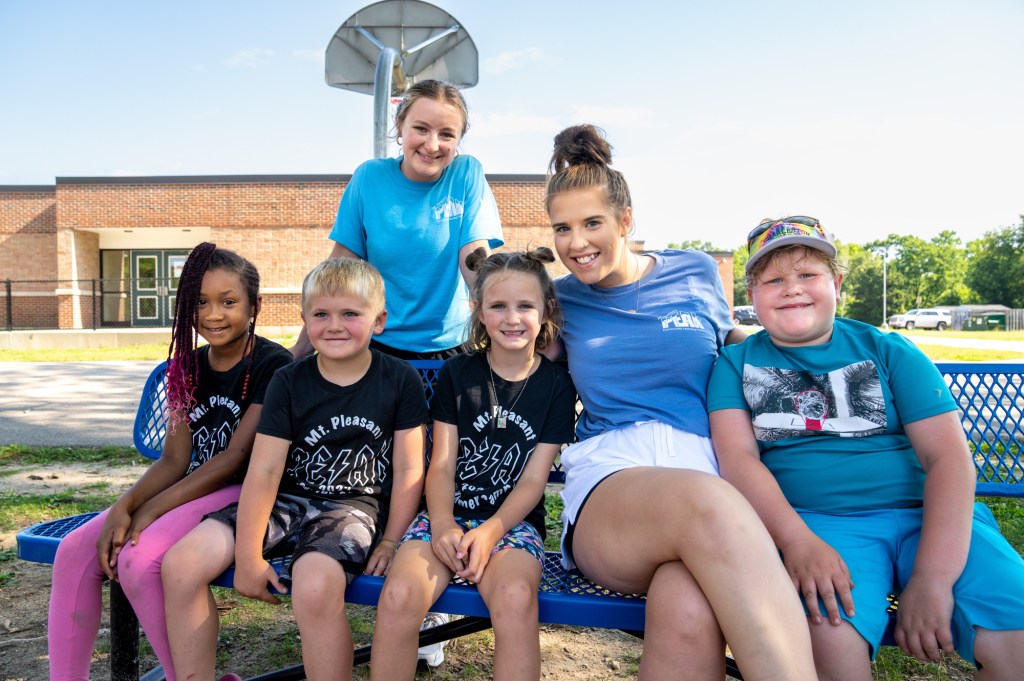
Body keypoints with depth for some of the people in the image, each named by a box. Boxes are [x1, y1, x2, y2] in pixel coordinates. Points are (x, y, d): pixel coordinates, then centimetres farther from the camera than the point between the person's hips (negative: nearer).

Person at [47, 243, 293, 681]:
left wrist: (152, 509, -17)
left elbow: (234, 457, -16)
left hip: (245, 495, -7)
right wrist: (124, 506, -12)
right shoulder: (190, 365, 9)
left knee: (139, 557, -27)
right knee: (74, 551, -10)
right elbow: (175, 459, 5)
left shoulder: (273, 365, -12)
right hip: (191, 492, 7)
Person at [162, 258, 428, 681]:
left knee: (315, 585, -34)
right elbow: (264, 470, -6)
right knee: (181, 565, -12)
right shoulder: (289, 382, -1)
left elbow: (408, 470, -2)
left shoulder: (400, 381, -4)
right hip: (286, 501, 4)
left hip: (355, 506, -3)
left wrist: (391, 541, -7)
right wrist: (248, 555, -11)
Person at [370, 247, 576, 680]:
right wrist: (443, 525, -16)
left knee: (516, 598, -34)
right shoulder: (457, 374, 7)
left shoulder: (556, 385, 5)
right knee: (398, 596, -28)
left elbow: (533, 480, 0)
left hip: (513, 521, -1)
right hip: (448, 515, 1)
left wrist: (490, 532, -16)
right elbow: (441, 465, 3)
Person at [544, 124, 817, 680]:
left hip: (707, 467, 1)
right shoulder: (561, 298, 16)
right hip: (607, 482, 0)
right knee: (706, 501, -40)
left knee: (689, 613, -39)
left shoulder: (696, 273, 16)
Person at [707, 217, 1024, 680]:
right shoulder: (737, 363, 11)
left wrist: (933, 578, -12)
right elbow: (737, 458, -2)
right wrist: (797, 540, -21)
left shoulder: (890, 352, 12)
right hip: (816, 522, -1)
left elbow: (949, 457, 2)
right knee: (829, 630, -32)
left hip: (928, 519, 2)